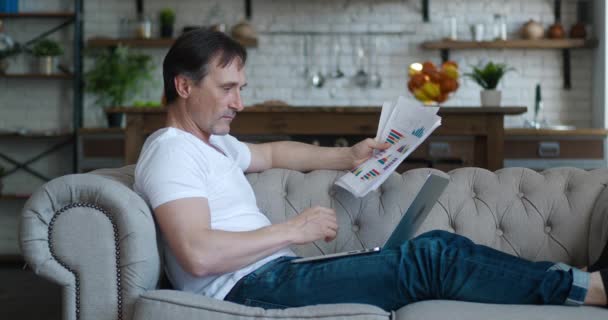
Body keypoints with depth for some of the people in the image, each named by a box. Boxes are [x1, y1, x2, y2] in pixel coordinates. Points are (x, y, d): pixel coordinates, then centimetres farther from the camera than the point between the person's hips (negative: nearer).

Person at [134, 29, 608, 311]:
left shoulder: (213, 143, 22)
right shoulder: (172, 151, -10)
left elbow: (273, 153, 39)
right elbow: (198, 255, -23)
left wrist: (348, 156, 24)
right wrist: (293, 230, -14)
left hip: (273, 275, 10)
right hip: (249, 289, -10)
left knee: (437, 246, -4)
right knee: (429, 258, -16)